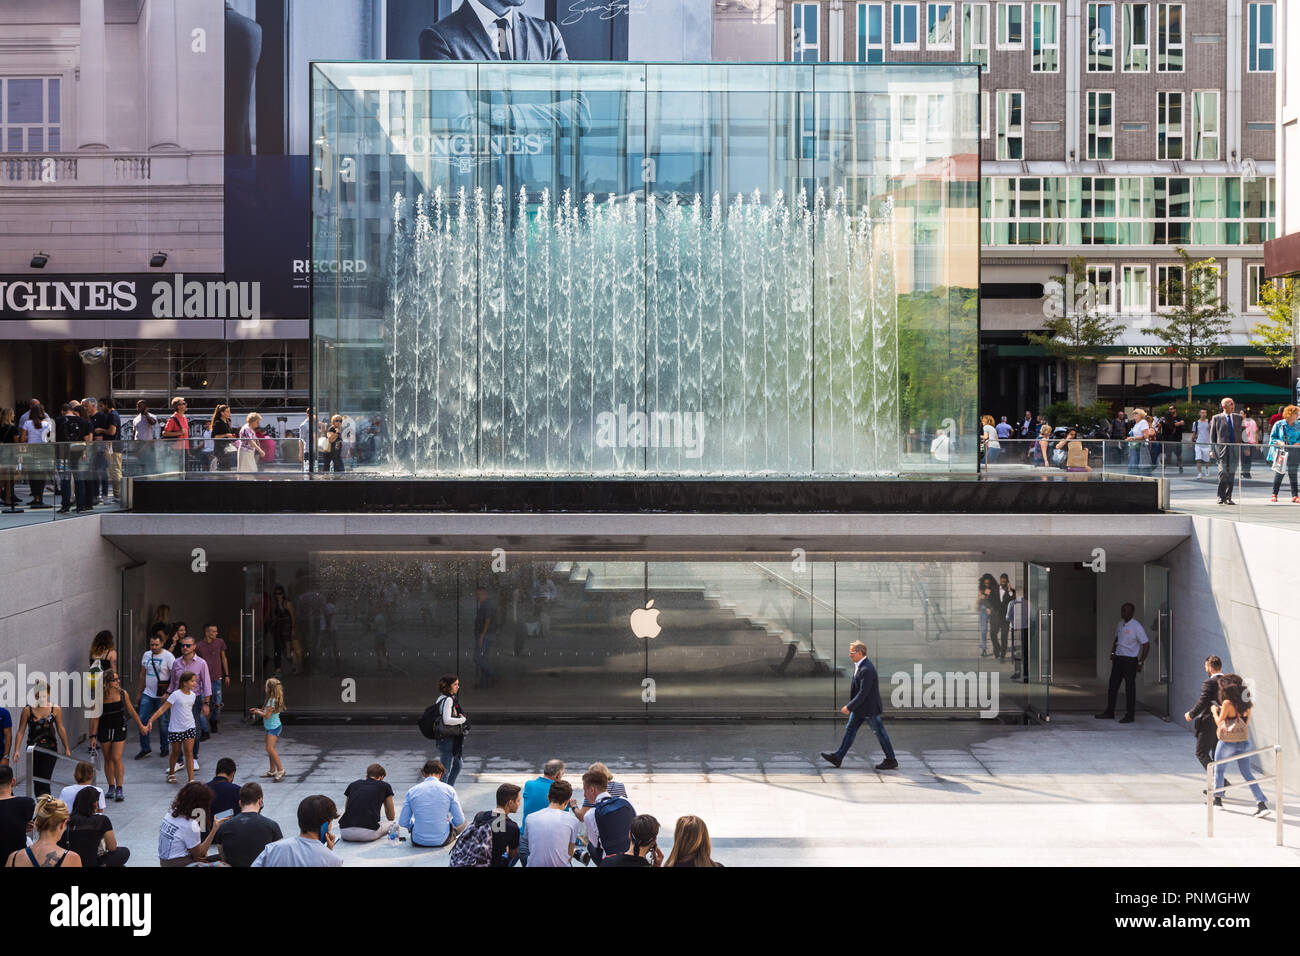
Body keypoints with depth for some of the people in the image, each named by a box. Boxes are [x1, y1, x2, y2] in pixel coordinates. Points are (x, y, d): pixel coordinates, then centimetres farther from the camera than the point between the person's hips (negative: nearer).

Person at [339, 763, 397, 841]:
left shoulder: (353, 784, 22)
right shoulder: (385, 786, 14)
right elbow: (391, 817, 25)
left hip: (345, 833, 3)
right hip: (368, 833, -3)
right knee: (394, 823, 26)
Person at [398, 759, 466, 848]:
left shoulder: (411, 791, -2)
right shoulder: (449, 790, -5)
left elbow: (403, 822, -1)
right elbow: (459, 821, -4)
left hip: (418, 841, 3)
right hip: (442, 841, -2)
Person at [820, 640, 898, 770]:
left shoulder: (867, 670, -26)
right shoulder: (858, 665, 6)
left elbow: (863, 693, -27)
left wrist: (850, 707, -24)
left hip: (869, 708, -10)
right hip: (859, 708, 10)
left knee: (880, 733, 2)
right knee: (850, 730, 9)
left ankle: (891, 761, 13)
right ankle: (837, 758, 11)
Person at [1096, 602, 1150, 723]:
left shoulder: (1136, 627, -12)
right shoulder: (1120, 625, 9)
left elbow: (1146, 645, -12)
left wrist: (1140, 662, -13)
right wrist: (1112, 653, 13)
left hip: (1130, 660, -7)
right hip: (1118, 659, 7)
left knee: (1130, 688, -2)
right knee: (1112, 686, 10)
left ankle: (1129, 716, 4)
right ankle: (1109, 712, 19)